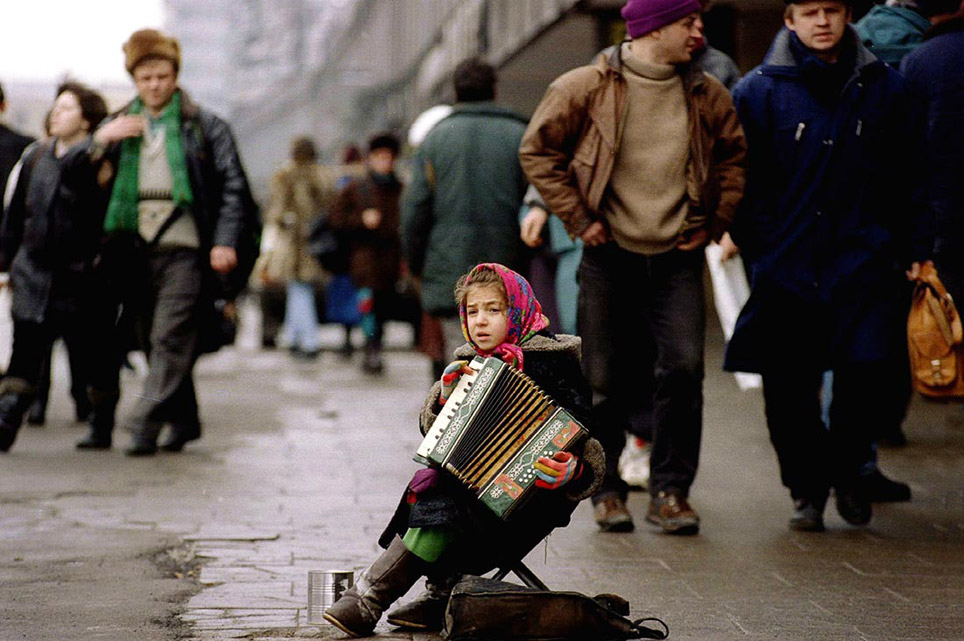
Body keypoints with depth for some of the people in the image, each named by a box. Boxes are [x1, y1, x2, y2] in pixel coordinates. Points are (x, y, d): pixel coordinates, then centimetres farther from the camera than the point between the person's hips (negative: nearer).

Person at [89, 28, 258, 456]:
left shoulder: (204, 127, 4)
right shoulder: (119, 127, 15)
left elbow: (233, 186, 0)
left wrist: (225, 241, -12)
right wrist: (100, 140, -9)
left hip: (186, 249, -4)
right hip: (139, 251, 4)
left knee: (170, 339, -13)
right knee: (158, 343, 10)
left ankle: (145, 426, -15)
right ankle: (184, 420, 22)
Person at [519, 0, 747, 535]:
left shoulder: (708, 96, 4)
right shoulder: (586, 88, -6)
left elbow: (733, 156, 18)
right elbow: (538, 151, -1)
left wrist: (714, 222, 8)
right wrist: (577, 219, -5)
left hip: (677, 256, 2)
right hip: (609, 254, -2)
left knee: (684, 367, -10)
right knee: (605, 379, 3)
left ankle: (670, 491, 2)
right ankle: (606, 490, 19)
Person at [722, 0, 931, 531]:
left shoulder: (883, 88, 9)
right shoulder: (759, 90, 3)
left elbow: (907, 177, 13)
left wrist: (914, 248, 9)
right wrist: (740, 230, -8)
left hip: (864, 263, 0)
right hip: (785, 263, 0)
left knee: (867, 371, -11)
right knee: (789, 388, 2)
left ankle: (847, 471, 16)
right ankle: (807, 488, 22)